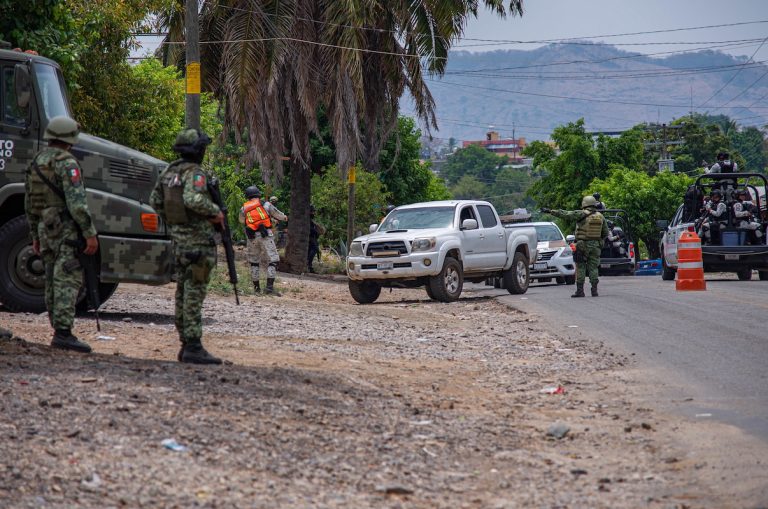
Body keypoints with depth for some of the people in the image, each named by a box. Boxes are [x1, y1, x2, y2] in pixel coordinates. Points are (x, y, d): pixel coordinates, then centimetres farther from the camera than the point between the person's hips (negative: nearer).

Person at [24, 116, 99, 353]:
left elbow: (30, 205, 20)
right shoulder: (66, 163, -13)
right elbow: (76, 202, -21)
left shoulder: (35, 163, 14)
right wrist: (90, 234, -19)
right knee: (68, 281, -12)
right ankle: (63, 333, -19)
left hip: (45, 228, 9)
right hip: (67, 229, -9)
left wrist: (35, 235, 28)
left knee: (53, 282, 12)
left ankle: (59, 332, 17)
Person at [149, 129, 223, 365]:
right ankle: (193, 347, -10)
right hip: (197, 239, -9)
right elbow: (194, 199, -32)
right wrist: (215, 212, -17)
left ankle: (185, 345, 17)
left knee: (183, 291, 13)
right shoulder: (195, 173, -16)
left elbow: (155, 200, 17)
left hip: (178, 238, 9)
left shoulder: (168, 172, 10)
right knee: (194, 293, -8)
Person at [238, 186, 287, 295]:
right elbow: (277, 214, 14)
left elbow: (241, 221, 23)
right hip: (265, 235, -3)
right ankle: (269, 287, -16)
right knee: (273, 261, -3)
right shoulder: (265, 205, 2)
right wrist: (285, 217, 35)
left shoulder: (243, 209, 9)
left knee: (254, 262, 16)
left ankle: (257, 287, 16)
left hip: (252, 237, 3)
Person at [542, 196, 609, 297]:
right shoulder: (600, 217, 7)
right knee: (593, 268, 7)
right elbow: (605, 233, 13)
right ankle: (594, 290, 1)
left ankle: (580, 290, -1)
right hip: (596, 246, 4)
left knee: (580, 268, 2)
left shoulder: (581, 214, -8)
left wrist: (550, 211, -6)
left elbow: (565, 214, -9)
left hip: (582, 245, -4)